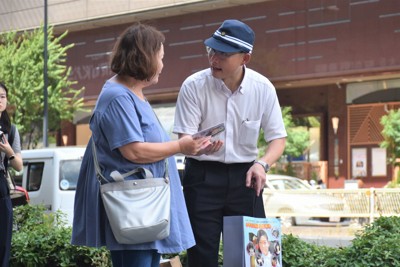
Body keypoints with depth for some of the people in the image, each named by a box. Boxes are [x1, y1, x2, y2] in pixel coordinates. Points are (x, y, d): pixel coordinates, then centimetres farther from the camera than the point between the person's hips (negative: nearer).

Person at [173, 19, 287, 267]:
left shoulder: (263, 88, -7)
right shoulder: (194, 86, -12)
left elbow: (278, 138, 2)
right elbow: (184, 138, -11)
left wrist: (263, 164, -18)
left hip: (244, 176, 2)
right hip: (203, 176, -2)